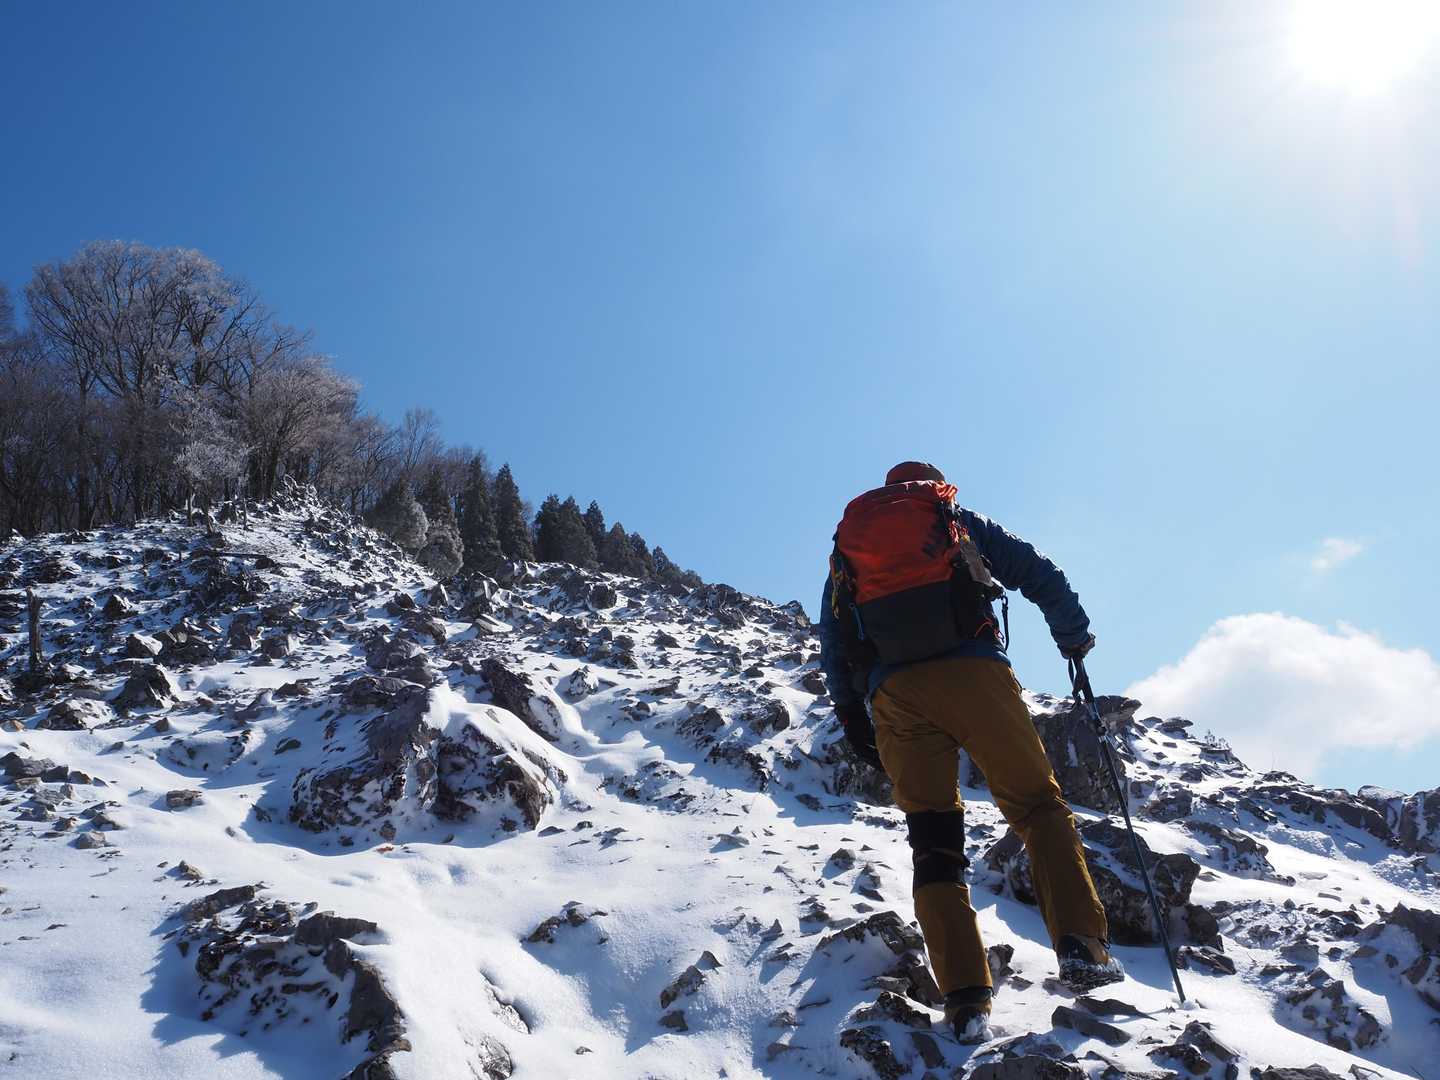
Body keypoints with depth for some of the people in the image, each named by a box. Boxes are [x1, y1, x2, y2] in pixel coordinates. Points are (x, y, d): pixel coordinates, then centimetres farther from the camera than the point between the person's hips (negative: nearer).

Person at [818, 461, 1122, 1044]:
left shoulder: (847, 540, 25)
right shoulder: (962, 523, 20)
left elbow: (830, 637, 20)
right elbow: (1040, 575, 15)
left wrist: (849, 712, 23)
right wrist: (1075, 638, 28)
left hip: (894, 693, 2)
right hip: (973, 672, -2)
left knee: (933, 841, 5)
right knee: (1038, 807, 11)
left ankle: (965, 999, -4)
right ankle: (1081, 945, -4)